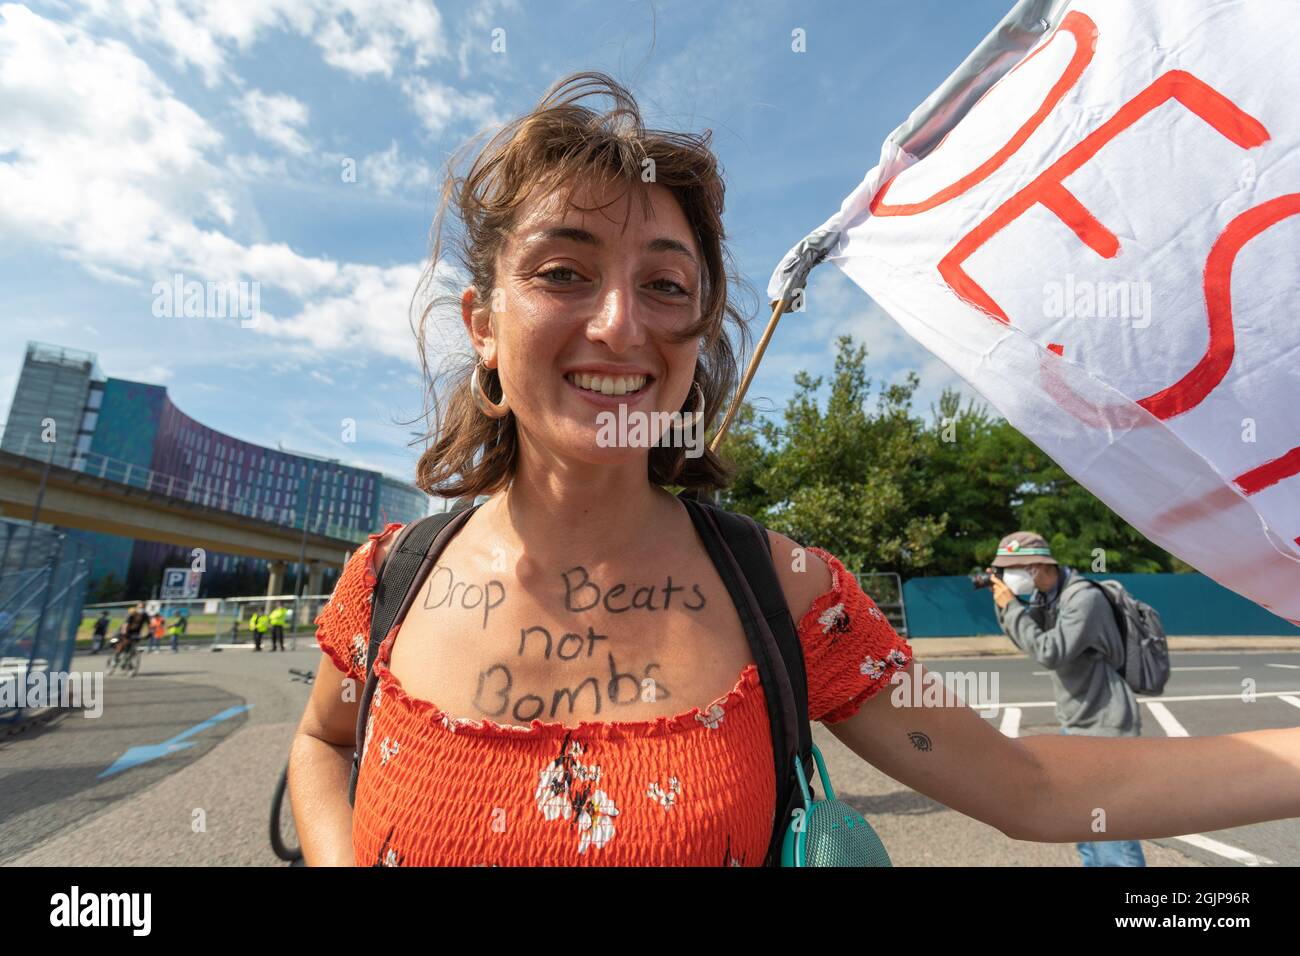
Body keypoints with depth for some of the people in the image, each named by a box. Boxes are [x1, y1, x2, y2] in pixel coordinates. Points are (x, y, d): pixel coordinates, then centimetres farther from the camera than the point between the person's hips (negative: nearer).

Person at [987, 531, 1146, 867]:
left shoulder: (1085, 598, -22)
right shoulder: (1046, 595, 4)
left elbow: (1049, 653, -28)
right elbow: (1025, 640, 10)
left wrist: (1011, 607, -22)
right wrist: (1003, 600, -4)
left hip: (1104, 729, -9)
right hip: (1075, 726, 9)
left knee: (1112, 833, -3)